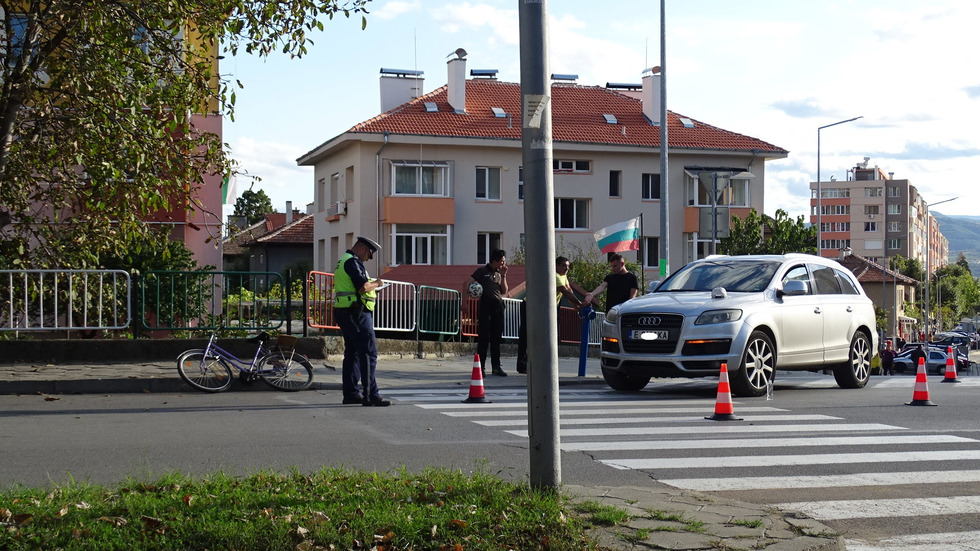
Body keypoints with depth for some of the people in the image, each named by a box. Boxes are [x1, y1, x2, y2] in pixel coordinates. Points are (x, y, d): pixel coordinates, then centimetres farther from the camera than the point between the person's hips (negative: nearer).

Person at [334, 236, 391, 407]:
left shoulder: (343, 261, 21)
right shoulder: (353, 262, -13)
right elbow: (363, 287, -23)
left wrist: (371, 293, 20)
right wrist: (377, 283, -5)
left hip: (345, 313, 11)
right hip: (357, 314, -11)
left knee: (352, 353, 14)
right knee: (369, 353, -11)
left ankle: (351, 393, 18)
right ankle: (370, 395, -14)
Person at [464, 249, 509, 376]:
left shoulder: (499, 273, 19)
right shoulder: (482, 271, 3)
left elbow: (504, 291, 14)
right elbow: (466, 283, -3)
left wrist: (503, 276, 7)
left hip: (498, 305, 6)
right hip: (486, 304, -5)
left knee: (497, 337, 7)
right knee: (484, 336, -5)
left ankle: (496, 366, 11)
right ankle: (481, 366, -1)